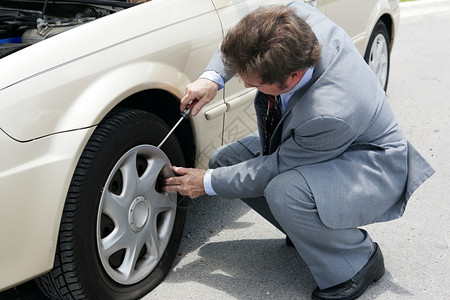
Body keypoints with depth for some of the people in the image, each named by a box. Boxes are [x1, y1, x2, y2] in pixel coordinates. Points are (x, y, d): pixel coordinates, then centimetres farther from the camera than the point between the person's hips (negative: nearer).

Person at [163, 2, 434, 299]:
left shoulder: (329, 114, -42)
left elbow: (275, 168, -26)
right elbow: (244, 41, -2)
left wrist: (208, 183, -14)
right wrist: (212, 77, -18)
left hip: (370, 165, -8)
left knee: (283, 191, -38)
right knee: (225, 161, -3)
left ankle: (359, 260, -8)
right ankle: (309, 228, 14)